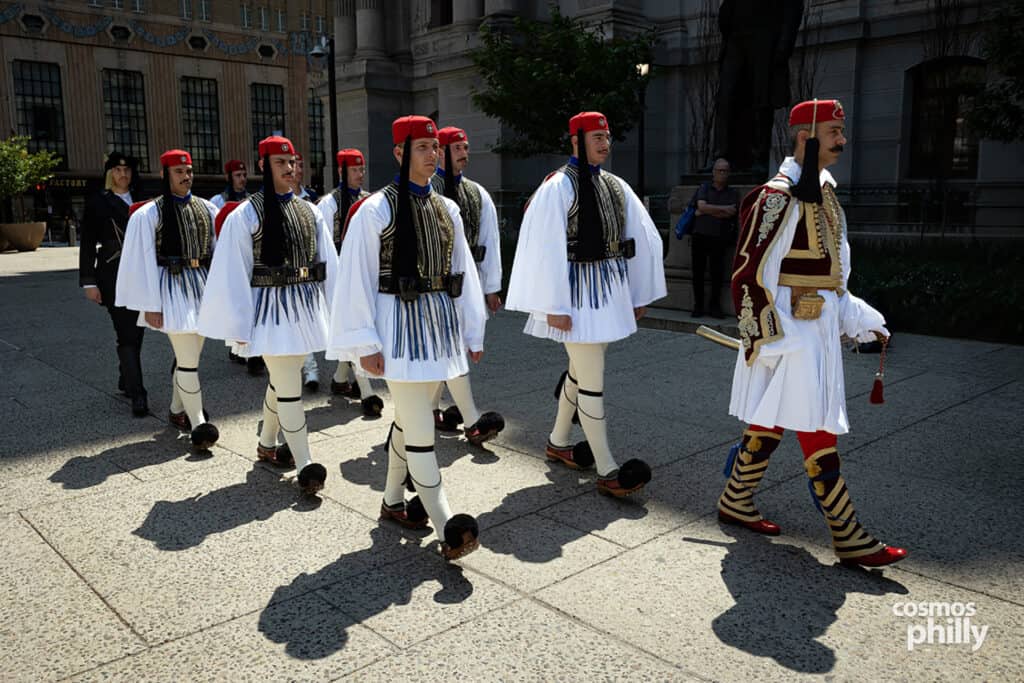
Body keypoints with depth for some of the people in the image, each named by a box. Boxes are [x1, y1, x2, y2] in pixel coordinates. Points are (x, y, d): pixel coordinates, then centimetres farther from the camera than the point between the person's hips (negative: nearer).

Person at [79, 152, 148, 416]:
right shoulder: (98, 202, 1)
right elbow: (88, 244, 0)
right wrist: (88, 281, -6)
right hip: (113, 276, -4)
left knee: (136, 331, 10)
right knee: (127, 334, -9)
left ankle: (126, 380, 29)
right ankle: (137, 394, -10)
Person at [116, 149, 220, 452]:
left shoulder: (207, 209, 6)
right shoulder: (149, 214, -6)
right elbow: (144, 262, -7)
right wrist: (151, 306, -11)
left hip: (202, 286, 5)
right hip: (172, 287, -5)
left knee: (189, 355, 16)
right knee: (188, 359, -8)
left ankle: (177, 410, 33)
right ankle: (198, 425, -3)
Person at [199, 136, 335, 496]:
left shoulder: (310, 212, 8)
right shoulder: (246, 215, -8)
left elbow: (329, 264, 9)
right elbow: (234, 274, -9)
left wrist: (335, 310, 6)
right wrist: (239, 325, -10)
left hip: (306, 305, 6)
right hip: (272, 307, -6)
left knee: (281, 380, 19)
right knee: (289, 387, -6)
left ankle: (267, 443, 37)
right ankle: (304, 465, 1)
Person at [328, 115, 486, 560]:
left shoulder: (446, 209, 9)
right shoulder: (376, 209, -8)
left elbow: (463, 272, 12)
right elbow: (357, 277, -9)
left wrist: (473, 331, 12)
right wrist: (366, 344, -11)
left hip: (439, 322, 6)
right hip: (400, 325, -6)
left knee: (408, 419, 18)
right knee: (420, 429, -7)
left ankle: (392, 501, 35)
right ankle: (446, 530, -3)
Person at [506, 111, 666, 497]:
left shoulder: (615, 186, 10)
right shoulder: (559, 187, -11)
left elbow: (644, 240, 15)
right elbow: (546, 249, -15)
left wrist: (639, 294, 13)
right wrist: (554, 306, -18)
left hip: (611, 288, 8)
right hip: (579, 289, -7)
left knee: (581, 371, 18)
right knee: (593, 379, -5)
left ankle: (558, 443, 36)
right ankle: (606, 471, 2)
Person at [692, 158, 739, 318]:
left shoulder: (733, 194, 11)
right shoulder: (704, 188, 13)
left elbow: (729, 214, -5)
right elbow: (702, 206, -5)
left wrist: (705, 212, -5)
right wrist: (723, 208, -7)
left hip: (719, 238, 0)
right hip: (700, 235, 1)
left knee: (717, 272, -6)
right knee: (698, 271, -2)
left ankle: (715, 305, 4)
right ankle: (698, 305, 6)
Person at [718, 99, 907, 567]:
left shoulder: (823, 194, 15)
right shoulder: (778, 198, -15)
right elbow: (749, 274, -18)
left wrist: (863, 321, 16)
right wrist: (766, 342, -19)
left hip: (819, 330, 10)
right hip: (789, 333, -9)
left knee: (770, 423, 16)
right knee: (818, 436, -4)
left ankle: (735, 504, 29)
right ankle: (850, 539, 4)